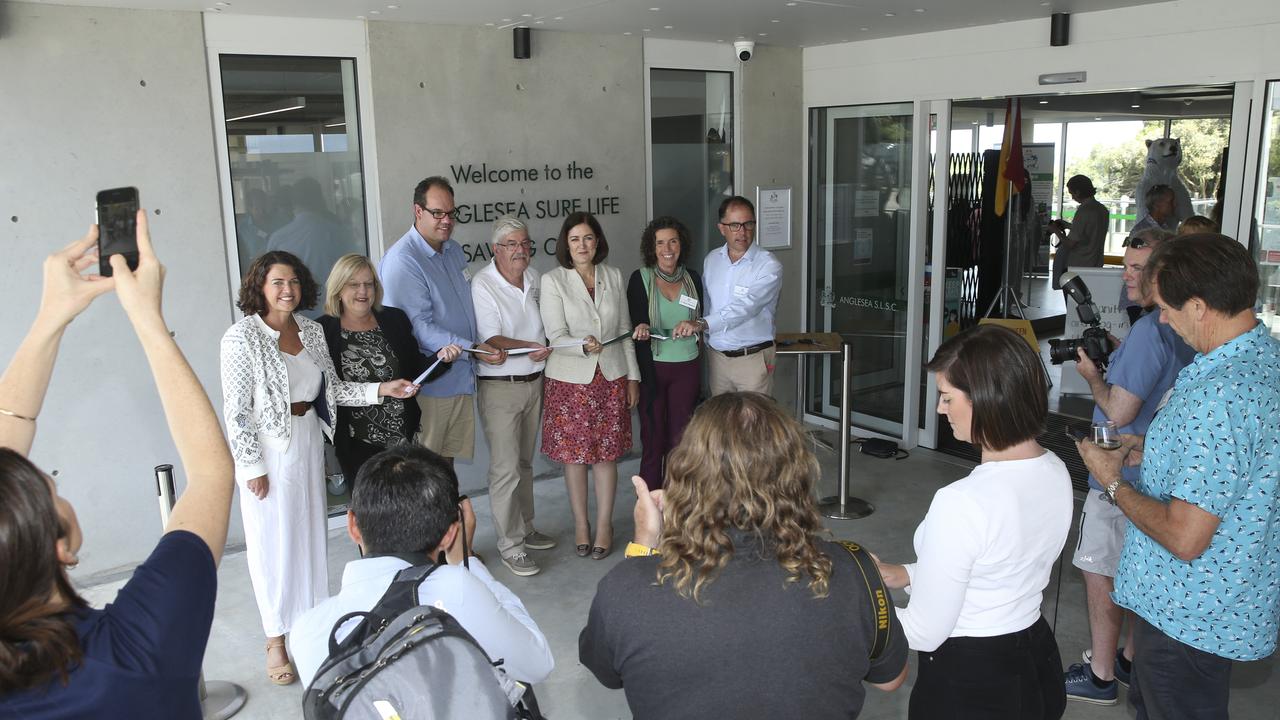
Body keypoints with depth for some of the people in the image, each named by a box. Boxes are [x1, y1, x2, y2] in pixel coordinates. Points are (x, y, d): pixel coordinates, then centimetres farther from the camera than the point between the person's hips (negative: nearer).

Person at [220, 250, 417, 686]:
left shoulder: (312, 331, 4)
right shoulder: (242, 337, -13)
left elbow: (333, 388, 8)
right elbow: (236, 409, -13)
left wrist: (381, 389, -4)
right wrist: (252, 466, -14)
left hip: (309, 439, 5)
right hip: (268, 448, -5)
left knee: (311, 531, 13)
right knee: (273, 540, 3)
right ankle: (276, 640, 17)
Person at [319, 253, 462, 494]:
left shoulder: (396, 320, 6)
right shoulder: (322, 330, -4)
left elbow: (416, 372, 10)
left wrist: (440, 359, -7)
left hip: (403, 438, 3)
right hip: (356, 446, -3)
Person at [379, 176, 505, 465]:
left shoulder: (454, 250, 11)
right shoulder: (402, 260, -17)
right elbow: (420, 327, -21)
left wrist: (486, 345, 16)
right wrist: (472, 349, -25)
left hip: (461, 377, 8)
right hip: (429, 384, -8)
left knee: (448, 460, 16)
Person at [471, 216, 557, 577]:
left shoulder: (534, 278, 8)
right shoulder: (482, 285, -13)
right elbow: (492, 339, -20)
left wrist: (546, 351, 9)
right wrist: (528, 348, -32)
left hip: (534, 382, 7)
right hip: (500, 387, -7)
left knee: (525, 462, 18)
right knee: (506, 469, -5)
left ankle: (525, 529, 31)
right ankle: (510, 546, 5)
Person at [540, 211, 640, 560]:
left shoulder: (613, 277, 5)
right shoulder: (552, 281, -7)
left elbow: (624, 331, 10)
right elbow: (556, 337, -13)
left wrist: (633, 376, 9)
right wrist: (584, 346, -33)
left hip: (611, 377, 3)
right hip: (571, 379, -2)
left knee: (607, 453, 6)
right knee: (574, 454, 6)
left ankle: (604, 525, 19)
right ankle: (580, 523, 23)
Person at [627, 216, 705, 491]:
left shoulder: (692, 278, 6)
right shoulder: (640, 280, -4)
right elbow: (637, 329, -4)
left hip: (687, 368, 3)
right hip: (654, 366, -3)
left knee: (679, 441, 6)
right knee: (654, 442, 1)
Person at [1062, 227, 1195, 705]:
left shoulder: (1150, 330, -24)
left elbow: (1119, 412, -25)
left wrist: (1091, 375, -9)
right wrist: (1113, 358, 8)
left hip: (1121, 472, -9)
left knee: (1100, 572, 2)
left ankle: (1100, 677, 13)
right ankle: (1131, 661, 34)